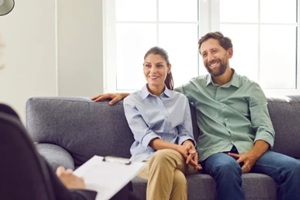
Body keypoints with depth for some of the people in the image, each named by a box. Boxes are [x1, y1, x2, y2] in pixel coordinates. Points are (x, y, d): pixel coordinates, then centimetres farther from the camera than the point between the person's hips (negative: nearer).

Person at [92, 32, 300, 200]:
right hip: (214, 151, -1)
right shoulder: (196, 86, 18)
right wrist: (124, 94, 14)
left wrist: (252, 155, -17)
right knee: (227, 168, -40)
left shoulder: (251, 88, 13)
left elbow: (265, 130, 4)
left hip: (248, 149, 1)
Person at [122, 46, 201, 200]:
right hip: (145, 158, -1)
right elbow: (144, 136, -4)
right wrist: (178, 148, -20)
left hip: (179, 158, 2)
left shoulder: (181, 100, 19)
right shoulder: (132, 101, 10)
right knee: (177, 179, -38)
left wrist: (189, 148, -18)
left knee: (162, 157, -39)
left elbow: (186, 134, 9)